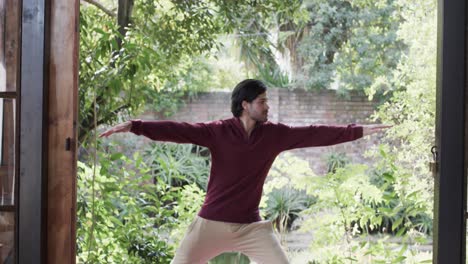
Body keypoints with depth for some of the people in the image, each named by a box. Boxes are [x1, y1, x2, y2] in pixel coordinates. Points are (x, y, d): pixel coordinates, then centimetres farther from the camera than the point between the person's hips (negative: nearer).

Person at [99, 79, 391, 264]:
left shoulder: (275, 134, -2)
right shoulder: (218, 131, -11)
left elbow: (315, 134, 0)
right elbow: (178, 130, -19)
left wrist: (358, 131, 0)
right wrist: (133, 126, -29)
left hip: (251, 225, 2)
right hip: (212, 223, -2)